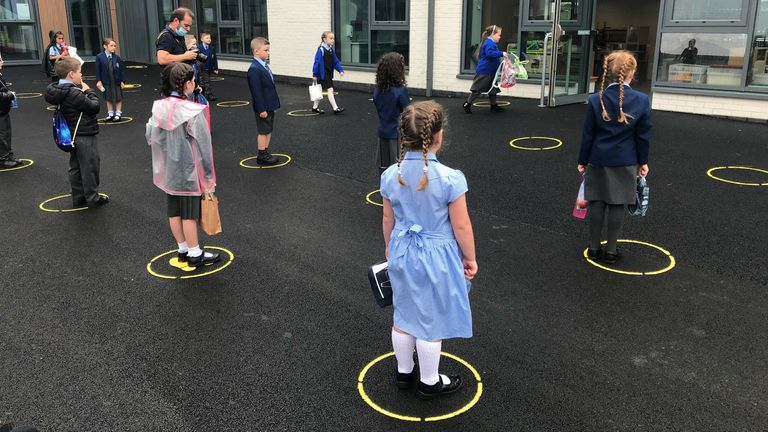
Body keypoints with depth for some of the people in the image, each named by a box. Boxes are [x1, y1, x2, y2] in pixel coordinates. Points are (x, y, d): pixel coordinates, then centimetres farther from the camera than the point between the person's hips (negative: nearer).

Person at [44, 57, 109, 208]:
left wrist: (84, 92, -1)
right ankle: (92, 198, 13)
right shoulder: (73, 93, -25)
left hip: (72, 135, 10)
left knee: (76, 167, 17)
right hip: (84, 136, -10)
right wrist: (90, 91, -9)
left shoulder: (59, 90, 4)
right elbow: (94, 107, -19)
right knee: (90, 167, 3)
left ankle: (78, 197, 26)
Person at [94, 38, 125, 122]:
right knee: (108, 98, 12)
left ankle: (118, 114, 21)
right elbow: (98, 70, -5)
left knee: (118, 98, 8)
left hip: (116, 81, 0)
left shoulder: (116, 57, -6)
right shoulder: (100, 57, -8)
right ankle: (110, 114, 24)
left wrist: (122, 81, -4)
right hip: (106, 82, 0)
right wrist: (98, 81, -9)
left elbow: (120, 70, -2)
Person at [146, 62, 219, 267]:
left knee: (174, 212, 15)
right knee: (189, 213, 5)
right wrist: (209, 174, -9)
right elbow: (203, 145, -17)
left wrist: (166, 155, 15)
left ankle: (183, 250, 29)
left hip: (169, 170, 6)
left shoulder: (159, 107, -4)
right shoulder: (193, 112, -21)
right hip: (189, 171, -6)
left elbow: (151, 136, 3)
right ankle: (195, 254, 18)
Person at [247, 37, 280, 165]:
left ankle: (266, 153, 26)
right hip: (263, 107, -9)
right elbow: (256, 91, -22)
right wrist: (261, 109, -22)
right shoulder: (254, 69, -20)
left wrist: (273, 104, 18)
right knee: (263, 132, 2)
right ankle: (261, 156, 12)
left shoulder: (264, 66, 9)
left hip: (269, 106, 9)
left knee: (269, 130, 16)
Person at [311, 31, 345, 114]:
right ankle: (335, 108, -10)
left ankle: (315, 107, 27)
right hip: (323, 74, -8)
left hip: (329, 74, 8)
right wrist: (314, 74, -15)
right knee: (330, 90, -11)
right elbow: (317, 62, -16)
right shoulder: (321, 50, -16)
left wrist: (340, 70, 0)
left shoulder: (331, 50, 7)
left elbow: (336, 61, 12)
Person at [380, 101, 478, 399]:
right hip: (436, 257, -5)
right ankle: (429, 382, 30)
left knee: (404, 316, 22)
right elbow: (461, 226, -15)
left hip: (402, 252, 5)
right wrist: (470, 258, 1)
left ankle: (404, 372, 41)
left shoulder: (391, 175, -9)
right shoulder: (450, 178, -23)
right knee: (431, 321, 12)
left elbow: (388, 219, 3)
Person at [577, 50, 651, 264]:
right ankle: (610, 250, 13)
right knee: (617, 205, 6)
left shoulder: (596, 100, -9)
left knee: (597, 202, 10)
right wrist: (643, 161, 9)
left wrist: (583, 160, 6)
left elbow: (588, 134, -4)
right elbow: (643, 136, -3)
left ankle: (594, 247, 17)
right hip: (625, 162, 0)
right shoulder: (642, 100, -9)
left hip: (598, 160, 1)